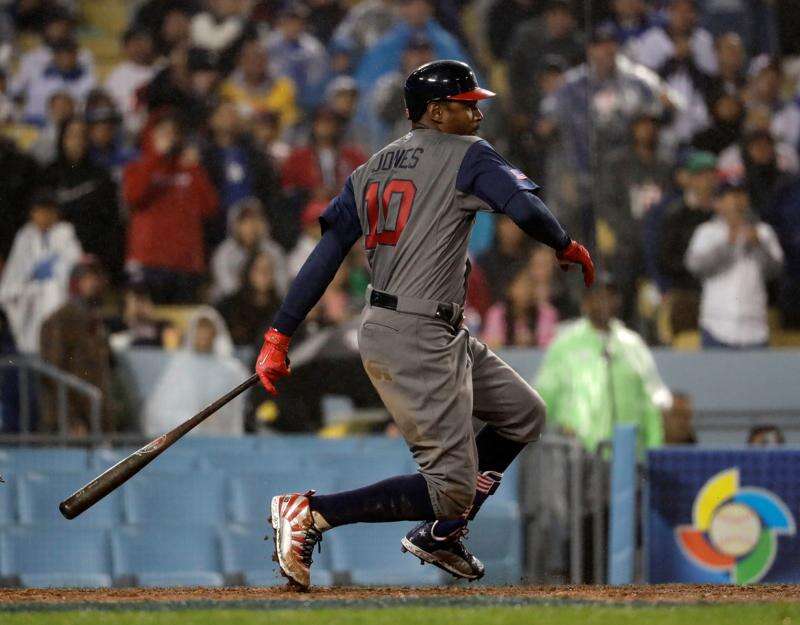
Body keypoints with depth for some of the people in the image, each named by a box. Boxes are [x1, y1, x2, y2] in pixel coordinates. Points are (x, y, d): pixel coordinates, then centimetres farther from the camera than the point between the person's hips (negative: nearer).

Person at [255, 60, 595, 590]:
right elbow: (527, 207, -20)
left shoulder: (372, 170, 15)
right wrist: (568, 247, 1)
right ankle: (310, 514, -14)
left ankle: (440, 535, 23)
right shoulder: (465, 155, -6)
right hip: (417, 341, -9)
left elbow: (324, 256, 7)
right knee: (452, 487, -10)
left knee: (524, 415, 21)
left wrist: (279, 336, 2)